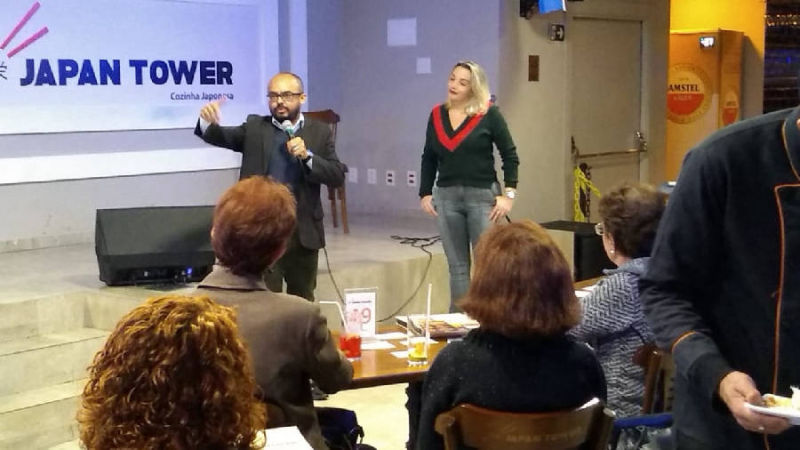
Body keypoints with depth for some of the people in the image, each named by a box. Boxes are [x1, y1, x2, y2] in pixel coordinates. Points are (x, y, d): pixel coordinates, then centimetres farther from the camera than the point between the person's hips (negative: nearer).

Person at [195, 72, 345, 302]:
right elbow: (223, 137, -11)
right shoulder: (255, 127, 4)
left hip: (303, 231, 1)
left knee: (303, 302, 16)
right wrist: (208, 122, -33)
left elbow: (338, 176, -3)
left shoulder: (319, 132, 4)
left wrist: (307, 156, -18)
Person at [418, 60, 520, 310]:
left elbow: (510, 155, -3)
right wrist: (424, 194, 8)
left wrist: (509, 194, -9)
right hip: (446, 197, 4)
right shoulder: (437, 115, 7)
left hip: (482, 196, -4)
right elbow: (429, 158, 14)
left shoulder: (489, 114, -5)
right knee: (457, 266, 9)